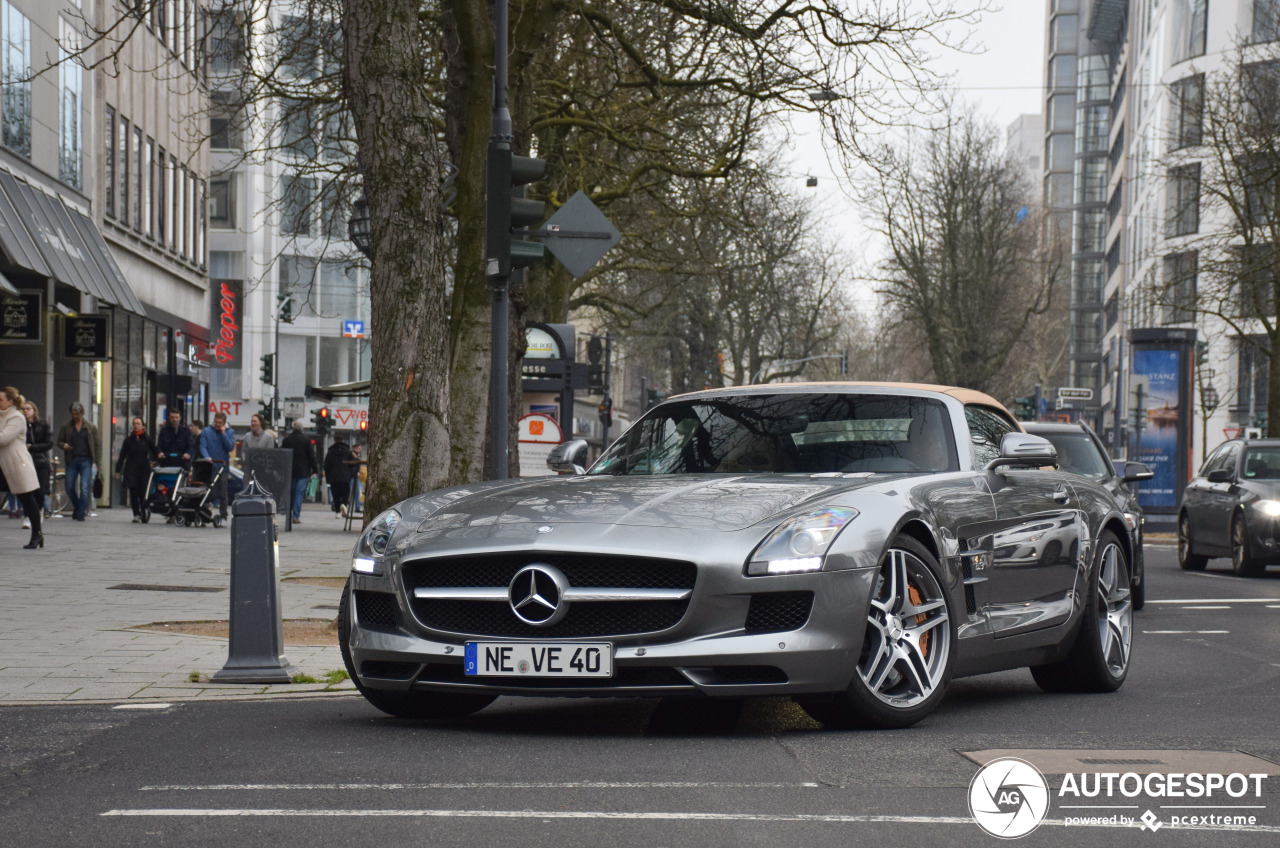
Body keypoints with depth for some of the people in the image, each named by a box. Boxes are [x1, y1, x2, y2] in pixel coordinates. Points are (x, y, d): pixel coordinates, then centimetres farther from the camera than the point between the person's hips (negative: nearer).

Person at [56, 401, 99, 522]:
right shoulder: (66, 427, 9)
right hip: (72, 461, 2)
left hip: (86, 460, -2)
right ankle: (76, 507, 28)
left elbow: (96, 445, 7)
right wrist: (64, 445, -12)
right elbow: (59, 441, 13)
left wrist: (96, 462, 1)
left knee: (84, 488, -10)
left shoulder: (90, 427, 6)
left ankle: (81, 513, -2)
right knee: (69, 488, 1)